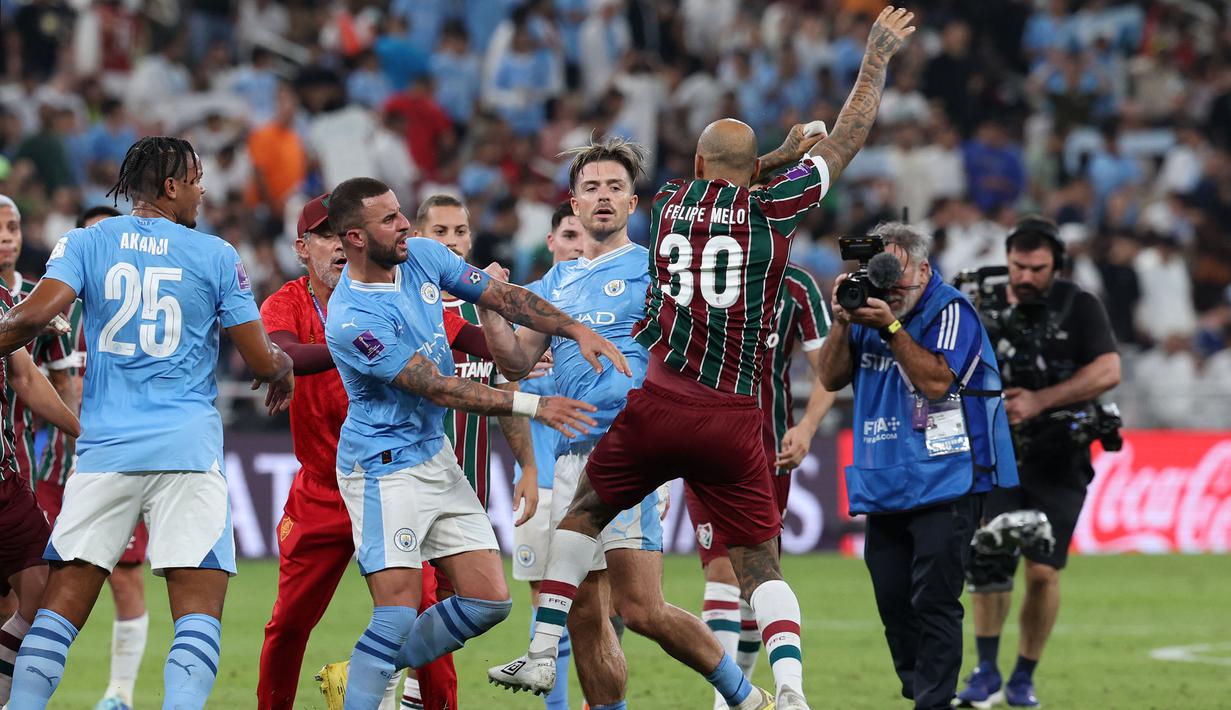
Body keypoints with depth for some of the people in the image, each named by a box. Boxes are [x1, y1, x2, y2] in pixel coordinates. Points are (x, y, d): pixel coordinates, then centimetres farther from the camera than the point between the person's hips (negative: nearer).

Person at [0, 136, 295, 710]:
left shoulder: (85, 243, 5)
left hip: (104, 448, 2)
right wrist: (284, 367, 28)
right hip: (188, 448, -2)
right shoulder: (215, 256, 3)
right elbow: (262, 361, 6)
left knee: (62, 604, 4)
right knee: (199, 612, -4)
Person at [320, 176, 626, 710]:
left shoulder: (423, 256, 0)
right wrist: (533, 405, -24)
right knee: (398, 616, -16)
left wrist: (578, 331, -4)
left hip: (435, 456, 8)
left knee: (490, 602, 4)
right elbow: (437, 388, -23)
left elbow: (501, 297, 9)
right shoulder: (351, 320, -23)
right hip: (384, 468, -8)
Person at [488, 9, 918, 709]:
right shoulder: (771, 210, 0)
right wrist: (879, 55, 18)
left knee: (584, 514, 20)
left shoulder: (671, 202, 8)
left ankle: (543, 654, 15)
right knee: (761, 567, 4)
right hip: (734, 420, -1)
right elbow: (845, 142, 9)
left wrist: (777, 156, 35)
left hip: (658, 407, 1)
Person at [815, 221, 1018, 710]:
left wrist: (891, 327, -21)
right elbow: (832, 379, 8)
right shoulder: (869, 306, 12)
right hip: (884, 487, 7)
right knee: (894, 605, 8)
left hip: (943, 486, -7)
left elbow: (937, 380, -18)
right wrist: (843, 321, -6)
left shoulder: (950, 312, -7)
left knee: (933, 601, -11)